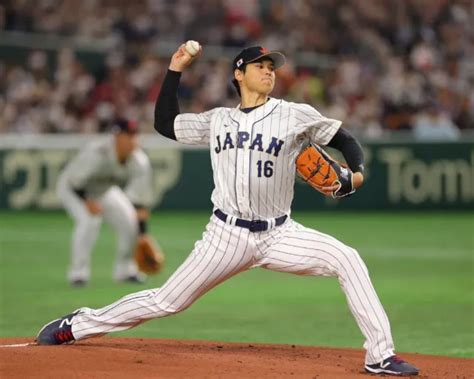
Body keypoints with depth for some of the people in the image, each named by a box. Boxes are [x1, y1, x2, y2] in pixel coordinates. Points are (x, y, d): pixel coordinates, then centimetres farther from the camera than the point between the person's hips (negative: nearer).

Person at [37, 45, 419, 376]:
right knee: (166, 301, 2)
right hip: (227, 235, 0)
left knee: (347, 259, -22)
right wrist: (175, 69, 12)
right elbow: (165, 122, 18)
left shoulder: (296, 115, 2)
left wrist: (356, 172, -14)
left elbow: (344, 139, 7)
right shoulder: (218, 120, 10)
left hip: (278, 235, 0)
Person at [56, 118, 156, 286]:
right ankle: (78, 273, -18)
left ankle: (125, 270, 12)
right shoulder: (95, 154, -38)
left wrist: (143, 234, -22)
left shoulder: (140, 161, -22)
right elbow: (73, 181, -28)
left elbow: (140, 200, -18)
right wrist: (87, 202, -36)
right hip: (72, 190, -6)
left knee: (130, 221, -7)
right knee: (89, 220, -30)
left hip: (104, 190, 6)